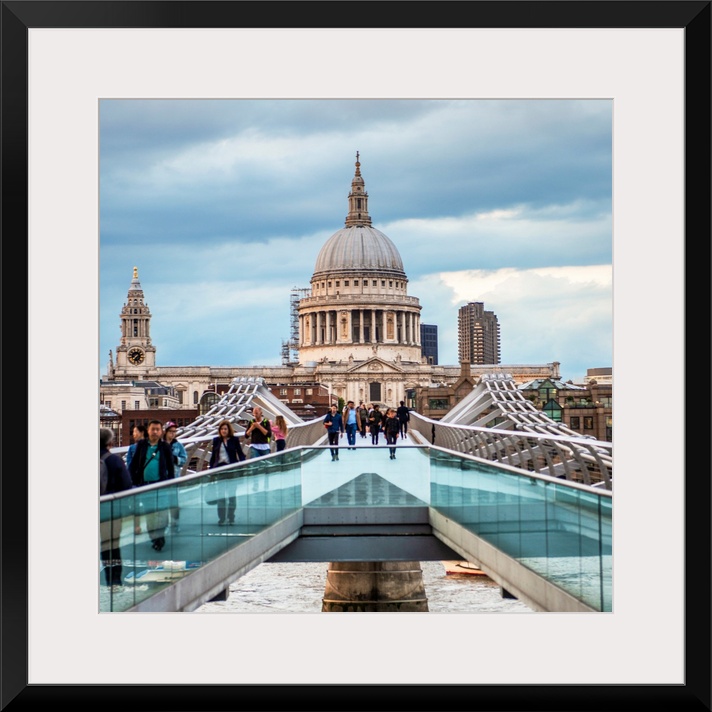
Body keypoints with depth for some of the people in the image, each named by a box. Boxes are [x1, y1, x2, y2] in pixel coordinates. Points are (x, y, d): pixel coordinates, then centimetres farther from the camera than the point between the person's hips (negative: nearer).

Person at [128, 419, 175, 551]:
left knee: (161, 512, -7)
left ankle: (160, 536, -3)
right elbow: (134, 464, 8)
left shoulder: (165, 446, 3)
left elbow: (170, 466, 8)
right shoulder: (141, 445, 5)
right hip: (144, 484, 2)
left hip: (160, 484, -2)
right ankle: (155, 537, 15)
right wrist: (133, 480, 1)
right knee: (149, 513, 7)